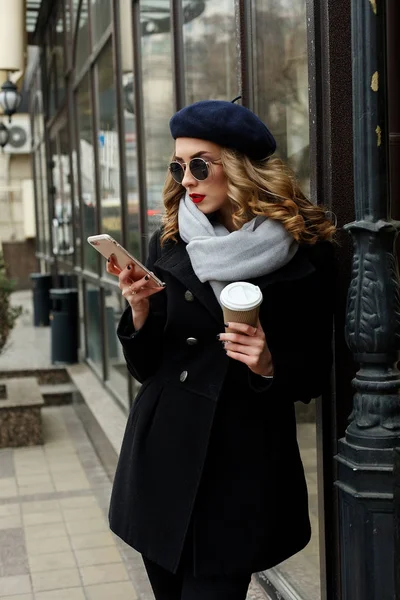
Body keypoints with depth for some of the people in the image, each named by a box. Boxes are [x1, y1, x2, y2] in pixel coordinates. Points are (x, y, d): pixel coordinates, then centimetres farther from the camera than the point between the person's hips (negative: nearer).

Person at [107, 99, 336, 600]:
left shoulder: (306, 254, -5)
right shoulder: (168, 245, 3)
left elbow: (314, 377, 0)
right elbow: (145, 369, 4)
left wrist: (270, 366, -19)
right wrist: (139, 308, -14)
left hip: (243, 465, -3)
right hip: (163, 457, 4)